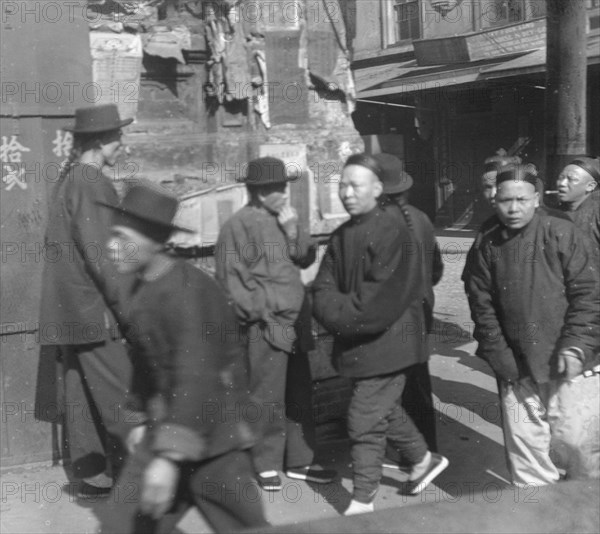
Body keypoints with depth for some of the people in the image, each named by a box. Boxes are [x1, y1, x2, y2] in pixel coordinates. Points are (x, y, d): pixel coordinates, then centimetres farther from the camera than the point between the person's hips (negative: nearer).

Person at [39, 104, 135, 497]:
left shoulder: (68, 179, 16)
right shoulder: (92, 183, -13)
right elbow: (99, 254, -19)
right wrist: (126, 305, -14)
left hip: (71, 311, 10)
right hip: (95, 310, -10)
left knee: (83, 394, 12)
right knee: (121, 396, -4)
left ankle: (91, 474, 20)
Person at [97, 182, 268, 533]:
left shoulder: (185, 289, -20)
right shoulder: (142, 290, 7)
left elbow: (196, 374, -29)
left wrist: (169, 457, -35)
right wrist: (149, 421, 21)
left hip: (209, 436, -8)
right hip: (164, 432, 8)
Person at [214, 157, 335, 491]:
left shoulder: (284, 219, 14)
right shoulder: (239, 226, -9)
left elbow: (306, 259, 12)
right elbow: (231, 279, -10)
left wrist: (294, 231, -5)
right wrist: (262, 314, -11)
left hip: (294, 322, 8)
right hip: (266, 326, -8)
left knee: (301, 394, 13)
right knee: (269, 398, -2)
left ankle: (299, 461, 25)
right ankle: (267, 465, 14)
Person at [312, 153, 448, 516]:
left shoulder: (391, 233, -16)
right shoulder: (341, 236, 9)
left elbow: (382, 299, -21)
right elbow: (324, 288, 4)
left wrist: (343, 316, -16)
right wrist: (338, 314, -15)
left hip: (386, 340, -8)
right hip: (356, 342, 8)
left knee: (366, 421, -4)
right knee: (385, 408, 23)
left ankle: (363, 503, 10)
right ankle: (424, 460, 44)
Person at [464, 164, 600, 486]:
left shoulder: (562, 234, -6)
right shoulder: (488, 247, 4)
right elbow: (482, 305, 4)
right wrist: (498, 356, -3)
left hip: (567, 365, -3)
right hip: (516, 369, 3)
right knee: (524, 444, 8)